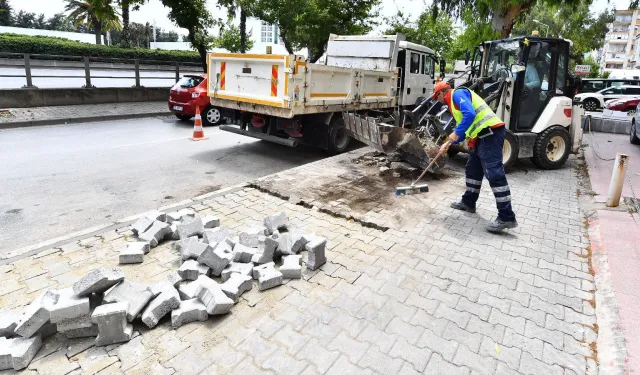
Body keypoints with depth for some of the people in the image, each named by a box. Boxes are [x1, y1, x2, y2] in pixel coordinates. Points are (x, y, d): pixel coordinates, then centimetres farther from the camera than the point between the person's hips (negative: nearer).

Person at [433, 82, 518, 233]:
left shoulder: (457, 93, -4)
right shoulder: (454, 101, 26)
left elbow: (470, 114, -21)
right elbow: (466, 130, 30)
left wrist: (456, 133, -14)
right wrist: (449, 143, 29)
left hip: (490, 133, -11)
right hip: (482, 136, 11)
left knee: (494, 174, -14)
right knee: (472, 170, 20)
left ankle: (506, 217, -13)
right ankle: (468, 202, 35)